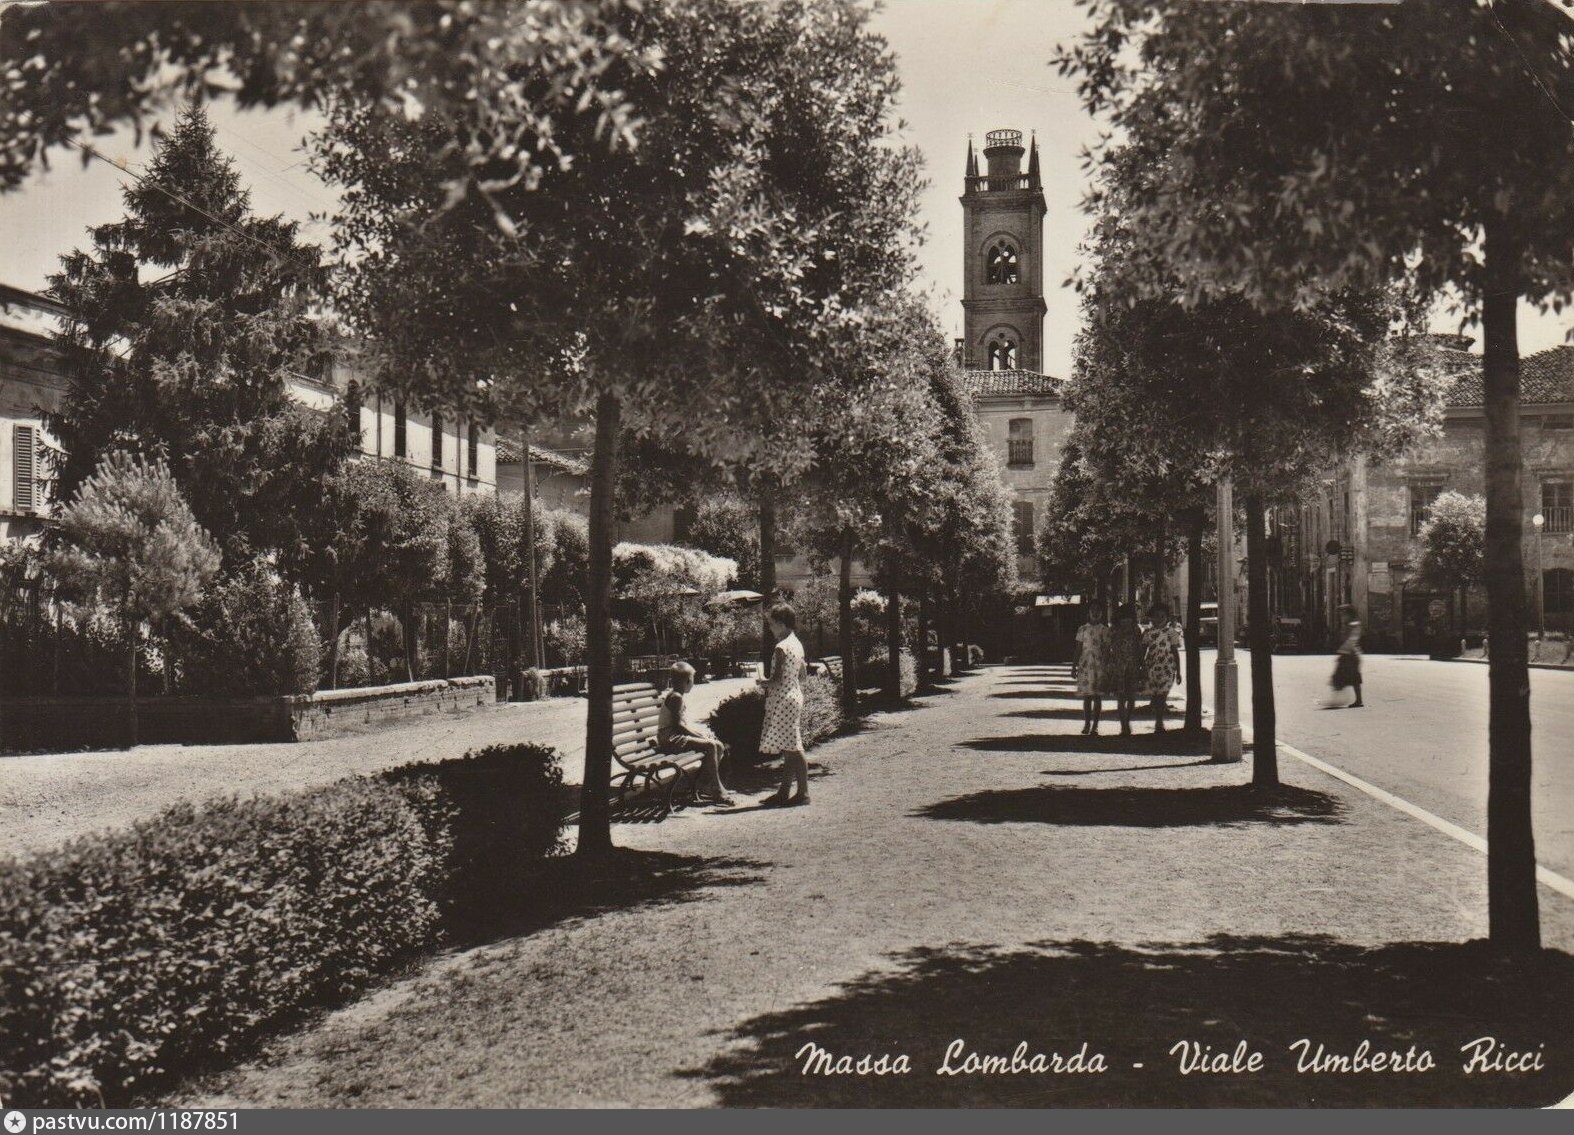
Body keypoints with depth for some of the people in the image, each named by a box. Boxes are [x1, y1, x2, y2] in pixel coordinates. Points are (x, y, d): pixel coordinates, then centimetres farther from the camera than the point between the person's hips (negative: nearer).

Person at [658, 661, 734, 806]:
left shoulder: (681, 696, 16)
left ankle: (705, 786, 5)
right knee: (710, 746, -24)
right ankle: (717, 790, -17)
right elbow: (678, 725, -21)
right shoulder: (676, 697, -16)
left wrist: (703, 732, 6)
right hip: (670, 738, -10)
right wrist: (699, 735, -17)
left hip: (678, 735, 10)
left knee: (719, 746, 3)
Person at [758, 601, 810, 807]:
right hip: (795, 697, 10)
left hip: (783, 701, -10)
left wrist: (763, 682, -4)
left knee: (792, 748, -5)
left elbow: (777, 679, -21)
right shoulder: (797, 644, 11)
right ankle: (785, 792, 17)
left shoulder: (781, 647, -17)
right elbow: (803, 672, 18)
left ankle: (803, 793, -2)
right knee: (790, 749, 12)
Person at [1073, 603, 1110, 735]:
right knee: (1086, 696, 2)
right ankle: (1086, 724, 9)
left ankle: (1095, 726, 3)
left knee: (1097, 697, 0)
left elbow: (1107, 650, 6)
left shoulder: (1105, 630, 5)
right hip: (1085, 665, 1)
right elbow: (1078, 649, 8)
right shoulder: (1082, 629, 7)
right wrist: (1074, 665, 3)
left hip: (1100, 666, -1)